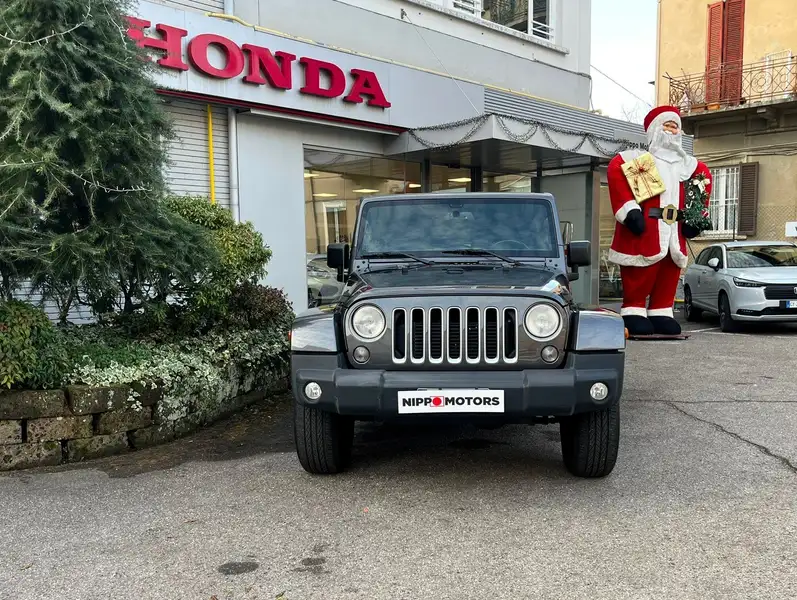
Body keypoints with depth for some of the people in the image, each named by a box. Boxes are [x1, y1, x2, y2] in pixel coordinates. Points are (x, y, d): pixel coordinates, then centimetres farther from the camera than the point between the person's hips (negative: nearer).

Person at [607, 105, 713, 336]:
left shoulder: (687, 164, 21)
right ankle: (633, 312, 0)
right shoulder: (637, 158, 1)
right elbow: (615, 173, -12)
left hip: (674, 230, 6)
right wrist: (629, 209, -18)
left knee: (670, 273, 7)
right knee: (639, 275, -7)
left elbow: (704, 181, 29)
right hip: (643, 230, -6)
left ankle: (661, 313, 16)